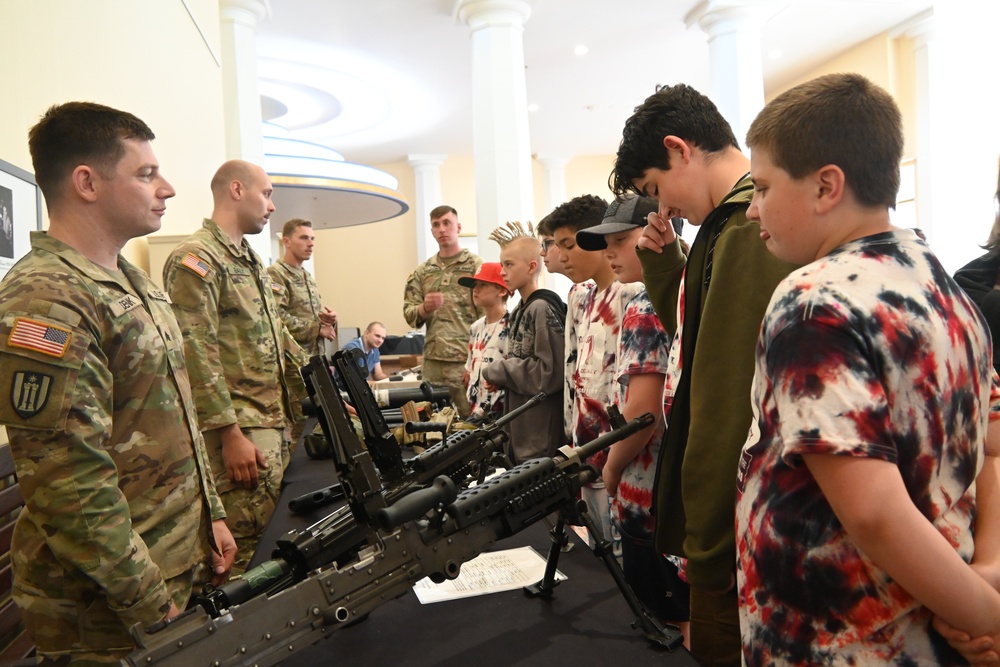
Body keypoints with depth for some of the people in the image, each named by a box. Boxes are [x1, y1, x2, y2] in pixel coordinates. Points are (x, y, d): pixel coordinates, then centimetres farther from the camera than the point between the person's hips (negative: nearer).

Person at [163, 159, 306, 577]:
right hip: (240, 431, -9)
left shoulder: (251, 261, 19)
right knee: (239, 550, -3)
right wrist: (231, 433, -21)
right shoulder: (195, 259, -11)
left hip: (275, 423, 9)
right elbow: (196, 354, -19)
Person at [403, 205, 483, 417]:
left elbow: (486, 316, -5)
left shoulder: (476, 266, -1)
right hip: (432, 361, 4)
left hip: (466, 360, -4)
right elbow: (409, 314, 11)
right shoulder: (422, 271, 12)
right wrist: (424, 308, -12)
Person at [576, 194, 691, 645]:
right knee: (693, 618, 20)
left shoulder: (645, 308, -17)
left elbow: (641, 412, -23)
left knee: (665, 624, 7)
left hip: (652, 494, -8)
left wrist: (611, 468, -7)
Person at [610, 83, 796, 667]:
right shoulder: (739, 223, 11)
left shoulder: (750, 230, -22)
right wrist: (666, 259, 7)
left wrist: (710, 545, -20)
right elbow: (692, 328, 23)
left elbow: (735, 407, -27)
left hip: (731, 531, -10)